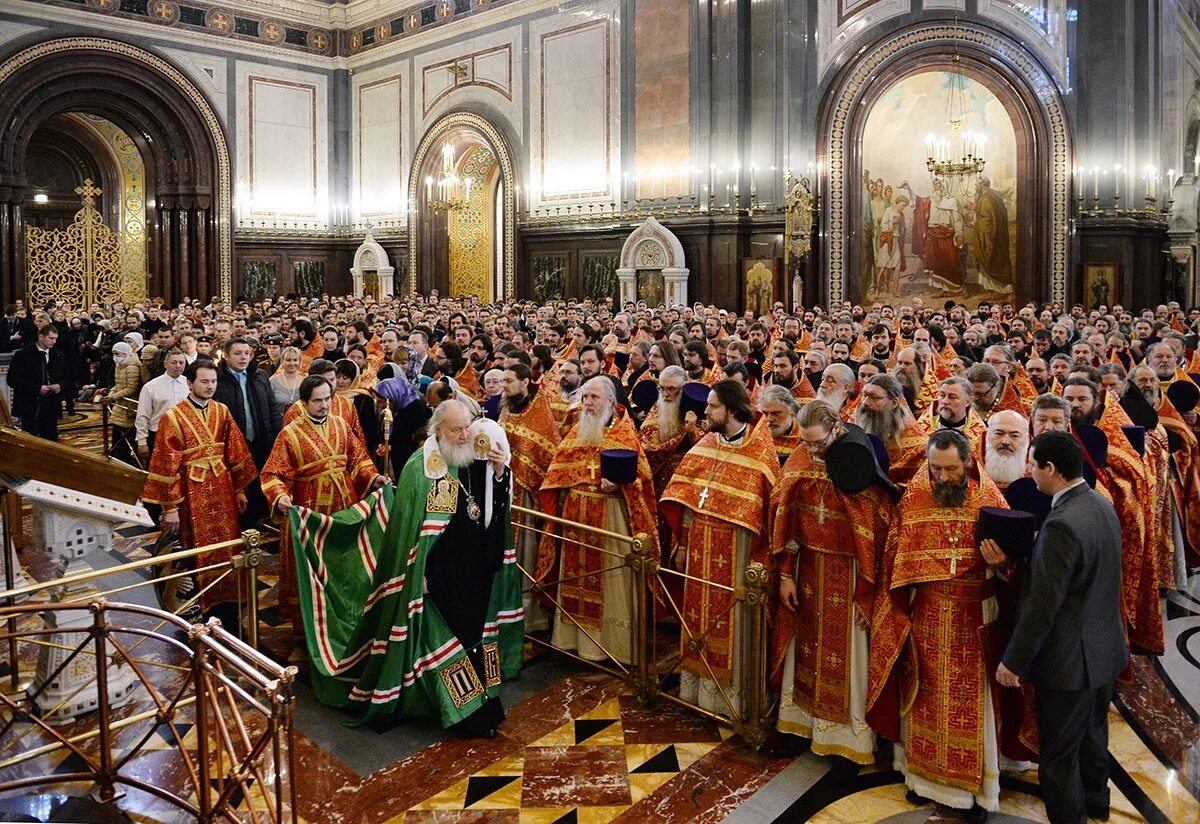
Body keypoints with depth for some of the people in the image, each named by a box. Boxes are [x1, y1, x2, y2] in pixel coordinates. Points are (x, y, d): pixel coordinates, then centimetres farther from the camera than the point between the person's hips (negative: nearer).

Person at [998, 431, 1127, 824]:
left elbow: (1042, 604, -25)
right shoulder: (1102, 506, 0)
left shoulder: (1062, 524, -29)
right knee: (1093, 734, 28)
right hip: (1104, 648, 10)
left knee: (1059, 755, 5)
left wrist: (1013, 661, -16)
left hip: (1071, 659, -10)